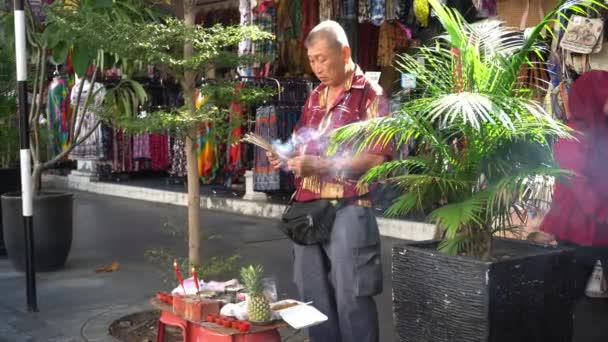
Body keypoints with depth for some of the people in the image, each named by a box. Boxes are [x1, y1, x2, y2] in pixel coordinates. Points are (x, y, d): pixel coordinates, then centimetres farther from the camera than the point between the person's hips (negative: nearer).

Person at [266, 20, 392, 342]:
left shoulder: (370, 94, -7)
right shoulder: (315, 97, 16)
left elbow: (377, 157, -15)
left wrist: (320, 165, -19)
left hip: (348, 210, -7)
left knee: (351, 298, -1)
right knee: (313, 296, 13)